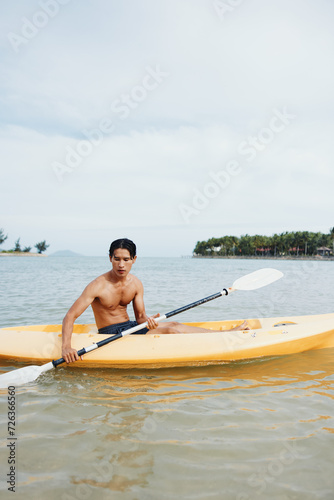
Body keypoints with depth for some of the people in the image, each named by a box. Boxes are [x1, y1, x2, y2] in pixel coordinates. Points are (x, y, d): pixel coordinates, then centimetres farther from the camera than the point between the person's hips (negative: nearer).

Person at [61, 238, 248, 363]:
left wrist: (148, 320, -24)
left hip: (129, 326, 7)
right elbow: (70, 316, -21)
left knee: (173, 324, -8)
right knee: (170, 331, -19)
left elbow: (140, 316, 1)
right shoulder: (98, 286, -19)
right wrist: (66, 347, -36)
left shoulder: (136, 284, -1)